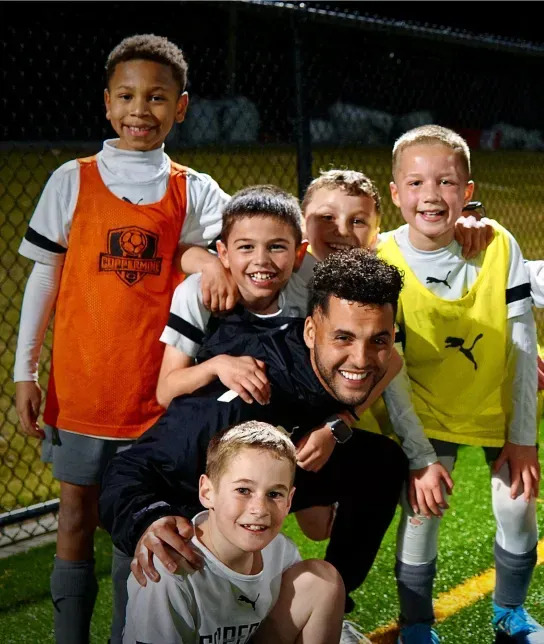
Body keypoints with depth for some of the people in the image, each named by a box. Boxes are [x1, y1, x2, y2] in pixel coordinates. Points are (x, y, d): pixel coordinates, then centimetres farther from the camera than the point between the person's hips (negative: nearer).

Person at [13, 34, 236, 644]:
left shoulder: (194, 192, 2)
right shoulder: (72, 182, 1)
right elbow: (43, 279, 4)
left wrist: (205, 257, -27)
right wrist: (24, 370, 1)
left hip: (157, 389, 1)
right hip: (79, 387, 0)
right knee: (77, 513, 8)